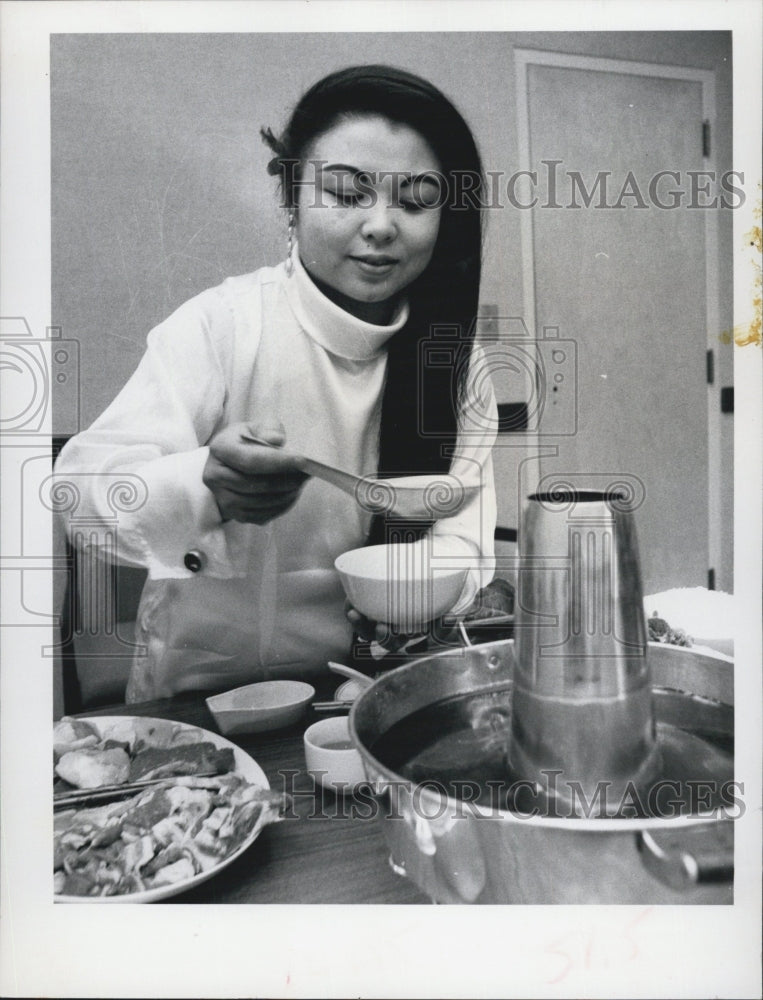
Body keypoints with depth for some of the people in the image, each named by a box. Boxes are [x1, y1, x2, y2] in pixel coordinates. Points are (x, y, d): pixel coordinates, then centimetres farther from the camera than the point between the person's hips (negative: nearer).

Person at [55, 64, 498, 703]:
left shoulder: (454, 357, 0)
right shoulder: (221, 326, -13)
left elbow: (461, 530, -2)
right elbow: (82, 489, -21)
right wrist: (206, 487, -42)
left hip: (373, 683, 2)